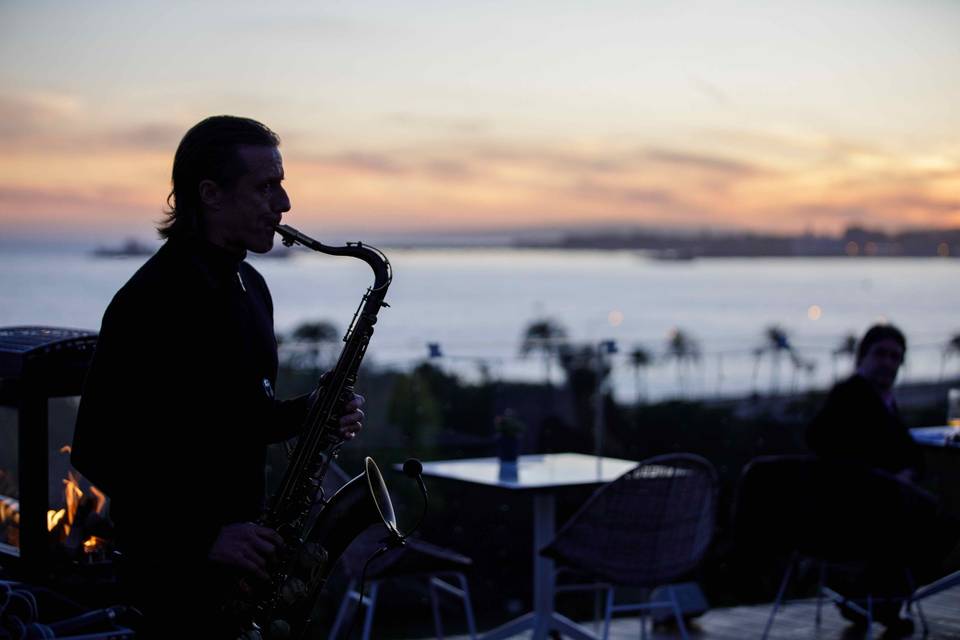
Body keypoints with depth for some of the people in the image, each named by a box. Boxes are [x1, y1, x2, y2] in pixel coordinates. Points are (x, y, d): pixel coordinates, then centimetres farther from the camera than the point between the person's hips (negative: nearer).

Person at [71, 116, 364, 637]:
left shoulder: (248, 286, 10)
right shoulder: (151, 301, -18)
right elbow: (98, 450, -20)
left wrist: (306, 414, -1)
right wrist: (204, 536, -22)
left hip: (242, 555, 8)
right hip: (177, 568, -8)